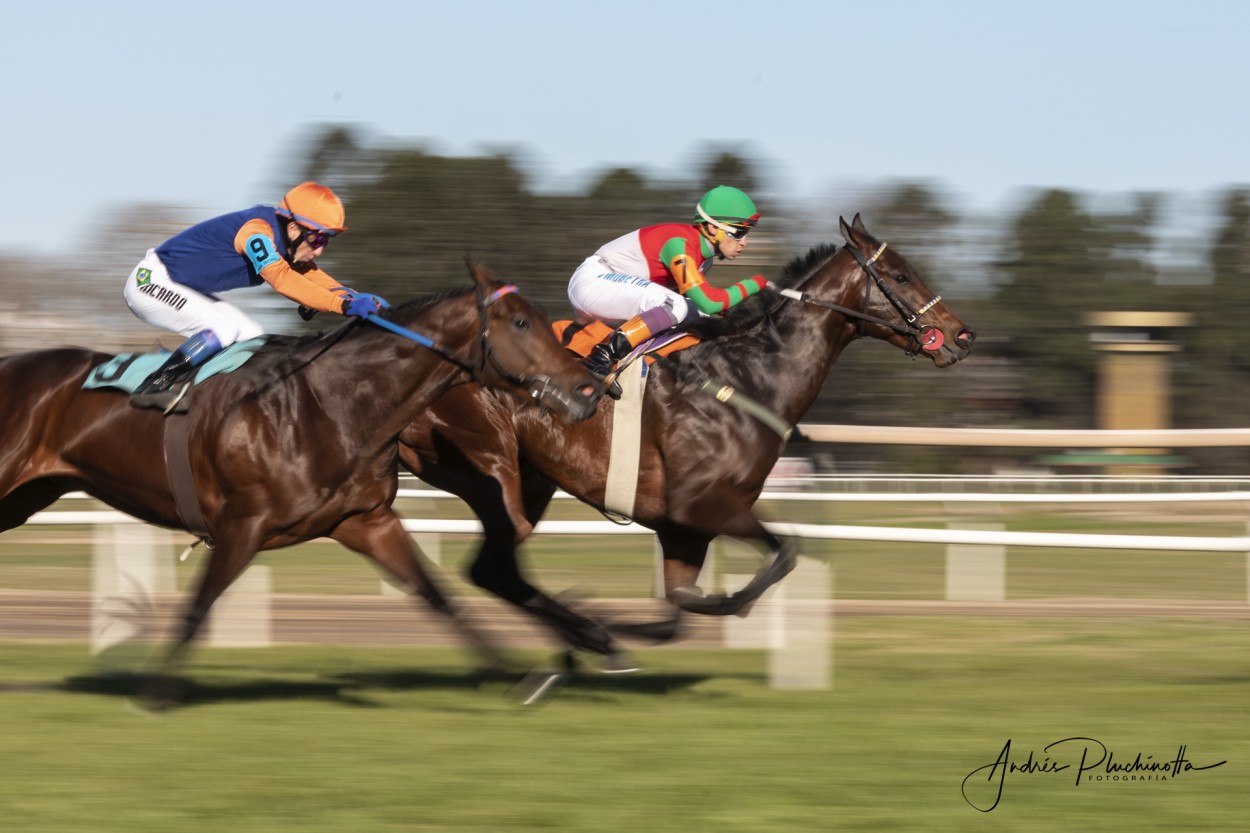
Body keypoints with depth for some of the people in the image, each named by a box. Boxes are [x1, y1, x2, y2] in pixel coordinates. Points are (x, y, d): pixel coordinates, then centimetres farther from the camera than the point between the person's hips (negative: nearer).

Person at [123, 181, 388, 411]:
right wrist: (344, 305, -46)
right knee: (223, 326, -26)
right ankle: (156, 386, -22)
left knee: (252, 337, 4)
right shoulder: (257, 231, -28)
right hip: (150, 283, -10)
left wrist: (355, 298, -19)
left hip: (184, 291, 10)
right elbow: (281, 279, -40)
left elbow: (313, 278, 1)